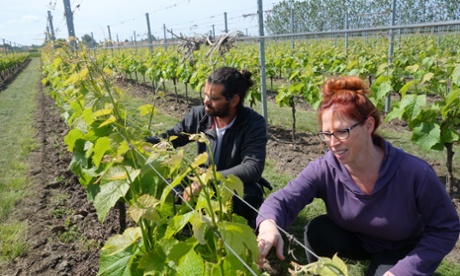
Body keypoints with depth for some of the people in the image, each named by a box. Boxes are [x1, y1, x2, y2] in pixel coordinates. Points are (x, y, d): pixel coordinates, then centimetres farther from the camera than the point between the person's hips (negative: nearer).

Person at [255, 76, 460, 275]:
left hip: (402, 249, -1)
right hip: (355, 239, 2)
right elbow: (282, 199, -31)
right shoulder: (323, 169, -27)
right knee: (316, 231, -26)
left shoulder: (414, 173, -33)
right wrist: (269, 225, -56)